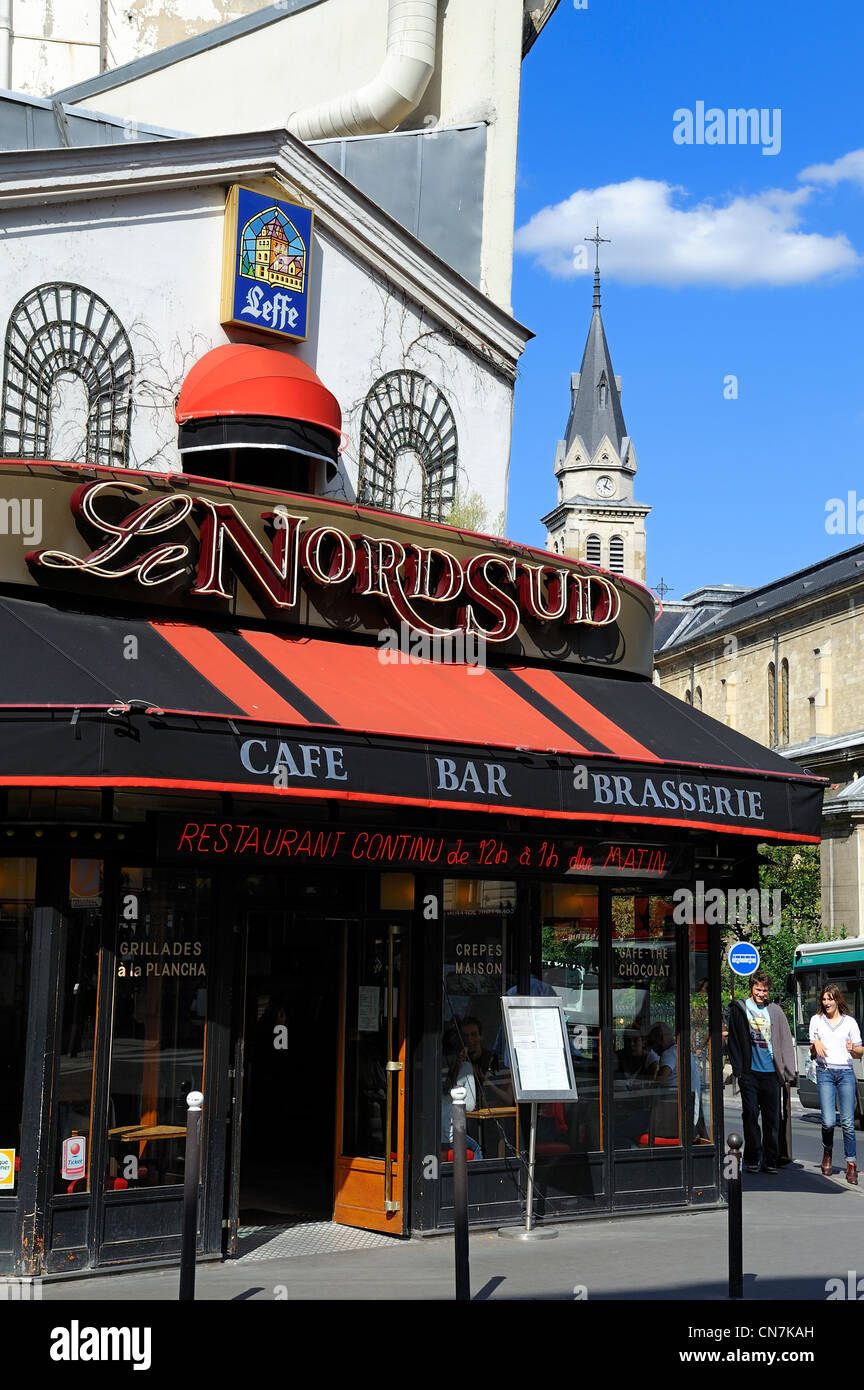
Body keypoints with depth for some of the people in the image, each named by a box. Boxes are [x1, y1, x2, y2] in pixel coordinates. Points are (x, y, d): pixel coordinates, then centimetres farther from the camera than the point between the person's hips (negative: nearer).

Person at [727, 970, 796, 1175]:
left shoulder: (775, 1011, 7)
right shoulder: (740, 1008, 4)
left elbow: (785, 1041, 8)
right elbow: (734, 1040, 4)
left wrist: (786, 1071, 2)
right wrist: (738, 1068, -2)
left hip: (771, 1072, 1)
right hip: (749, 1072, -1)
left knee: (772, 1118, 4)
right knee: (750, 1115, -1)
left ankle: (770, 1161, 12)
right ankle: (752, 1159, 8)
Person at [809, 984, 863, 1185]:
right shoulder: (816, 1020, 12)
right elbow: (812, 1052, 16)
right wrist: (815, 1044, -6)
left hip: (846, 1072, 0)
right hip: (825, 1072, 0)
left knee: (847, 1121, -6)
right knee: (828, 1121, -10)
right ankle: (827, 1152, 18)